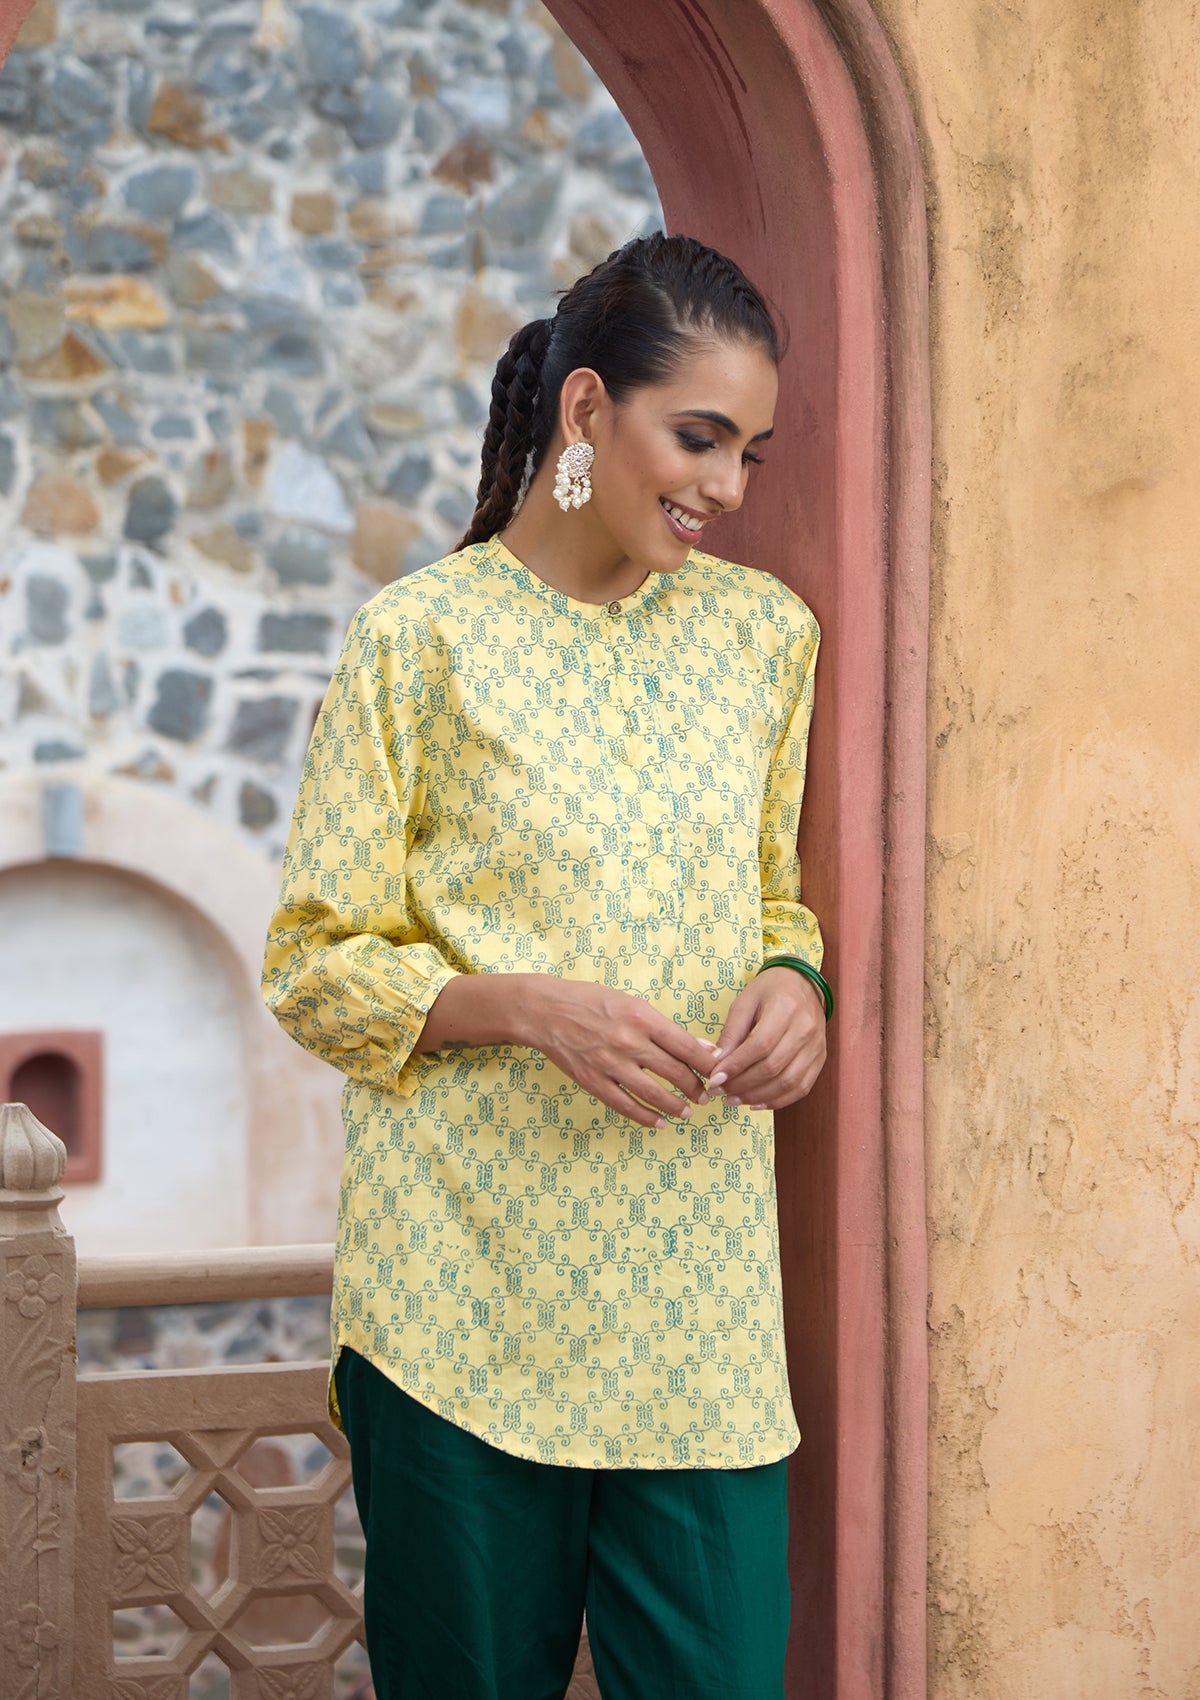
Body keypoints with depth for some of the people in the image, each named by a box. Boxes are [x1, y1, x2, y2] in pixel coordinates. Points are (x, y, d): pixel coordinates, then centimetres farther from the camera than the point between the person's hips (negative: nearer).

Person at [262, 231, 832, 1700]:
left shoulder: (766, 632, 9)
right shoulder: (420, 638, -4)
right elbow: (316, 965, -2)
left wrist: (794, 982, -2)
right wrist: (529, 1006, -18)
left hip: (696, 1291, 3)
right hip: (467, 1283, -3)